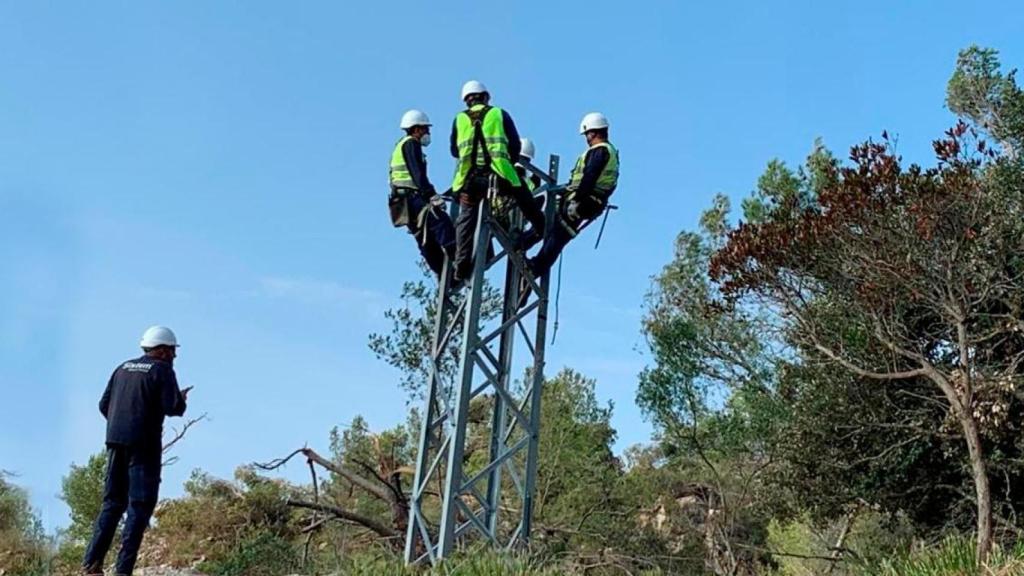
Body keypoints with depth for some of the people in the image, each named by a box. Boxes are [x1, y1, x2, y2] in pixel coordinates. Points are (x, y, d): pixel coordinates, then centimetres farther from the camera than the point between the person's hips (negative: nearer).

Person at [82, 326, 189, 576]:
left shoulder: (124, 368, 16)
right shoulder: (162, 369, -5)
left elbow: (104, 405, 14)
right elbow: (174, 408, -13)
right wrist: (181, 399, 8)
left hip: (116, 442, 7)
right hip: (144, 444, -7)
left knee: (113, 502, 14)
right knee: (140, 505, -3)